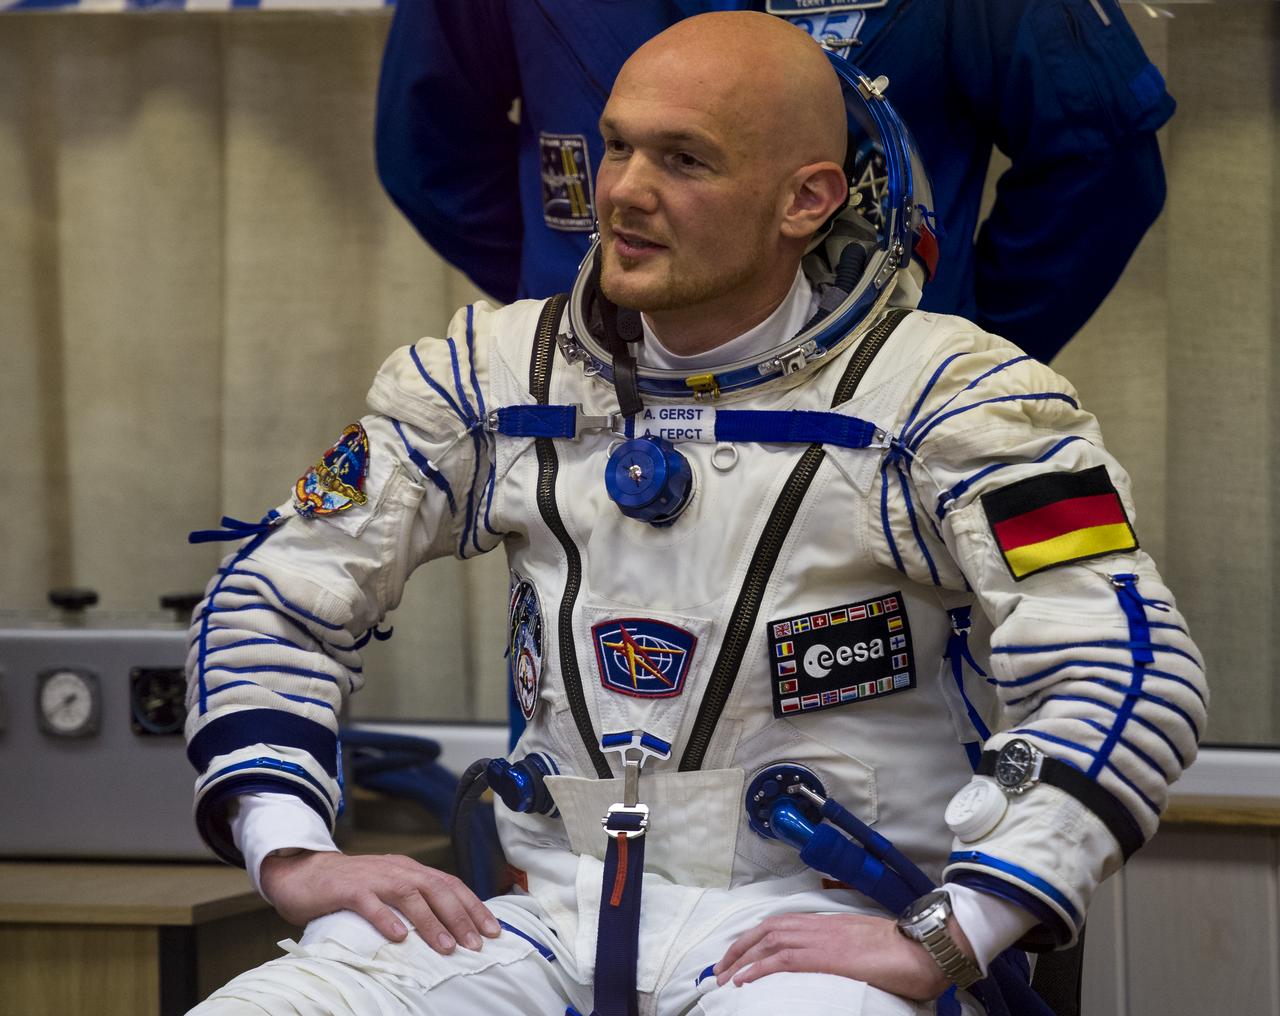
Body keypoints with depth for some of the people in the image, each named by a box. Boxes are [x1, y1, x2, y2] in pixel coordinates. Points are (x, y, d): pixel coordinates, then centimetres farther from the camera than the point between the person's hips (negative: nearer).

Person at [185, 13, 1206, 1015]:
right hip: (551, 920, 4)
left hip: (827, 932, -4)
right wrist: (291, 854, -1)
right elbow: (273, 595, 15)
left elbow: (1130, 665, -14)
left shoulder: (941, 393, -5)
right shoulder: (500, 377, 10)